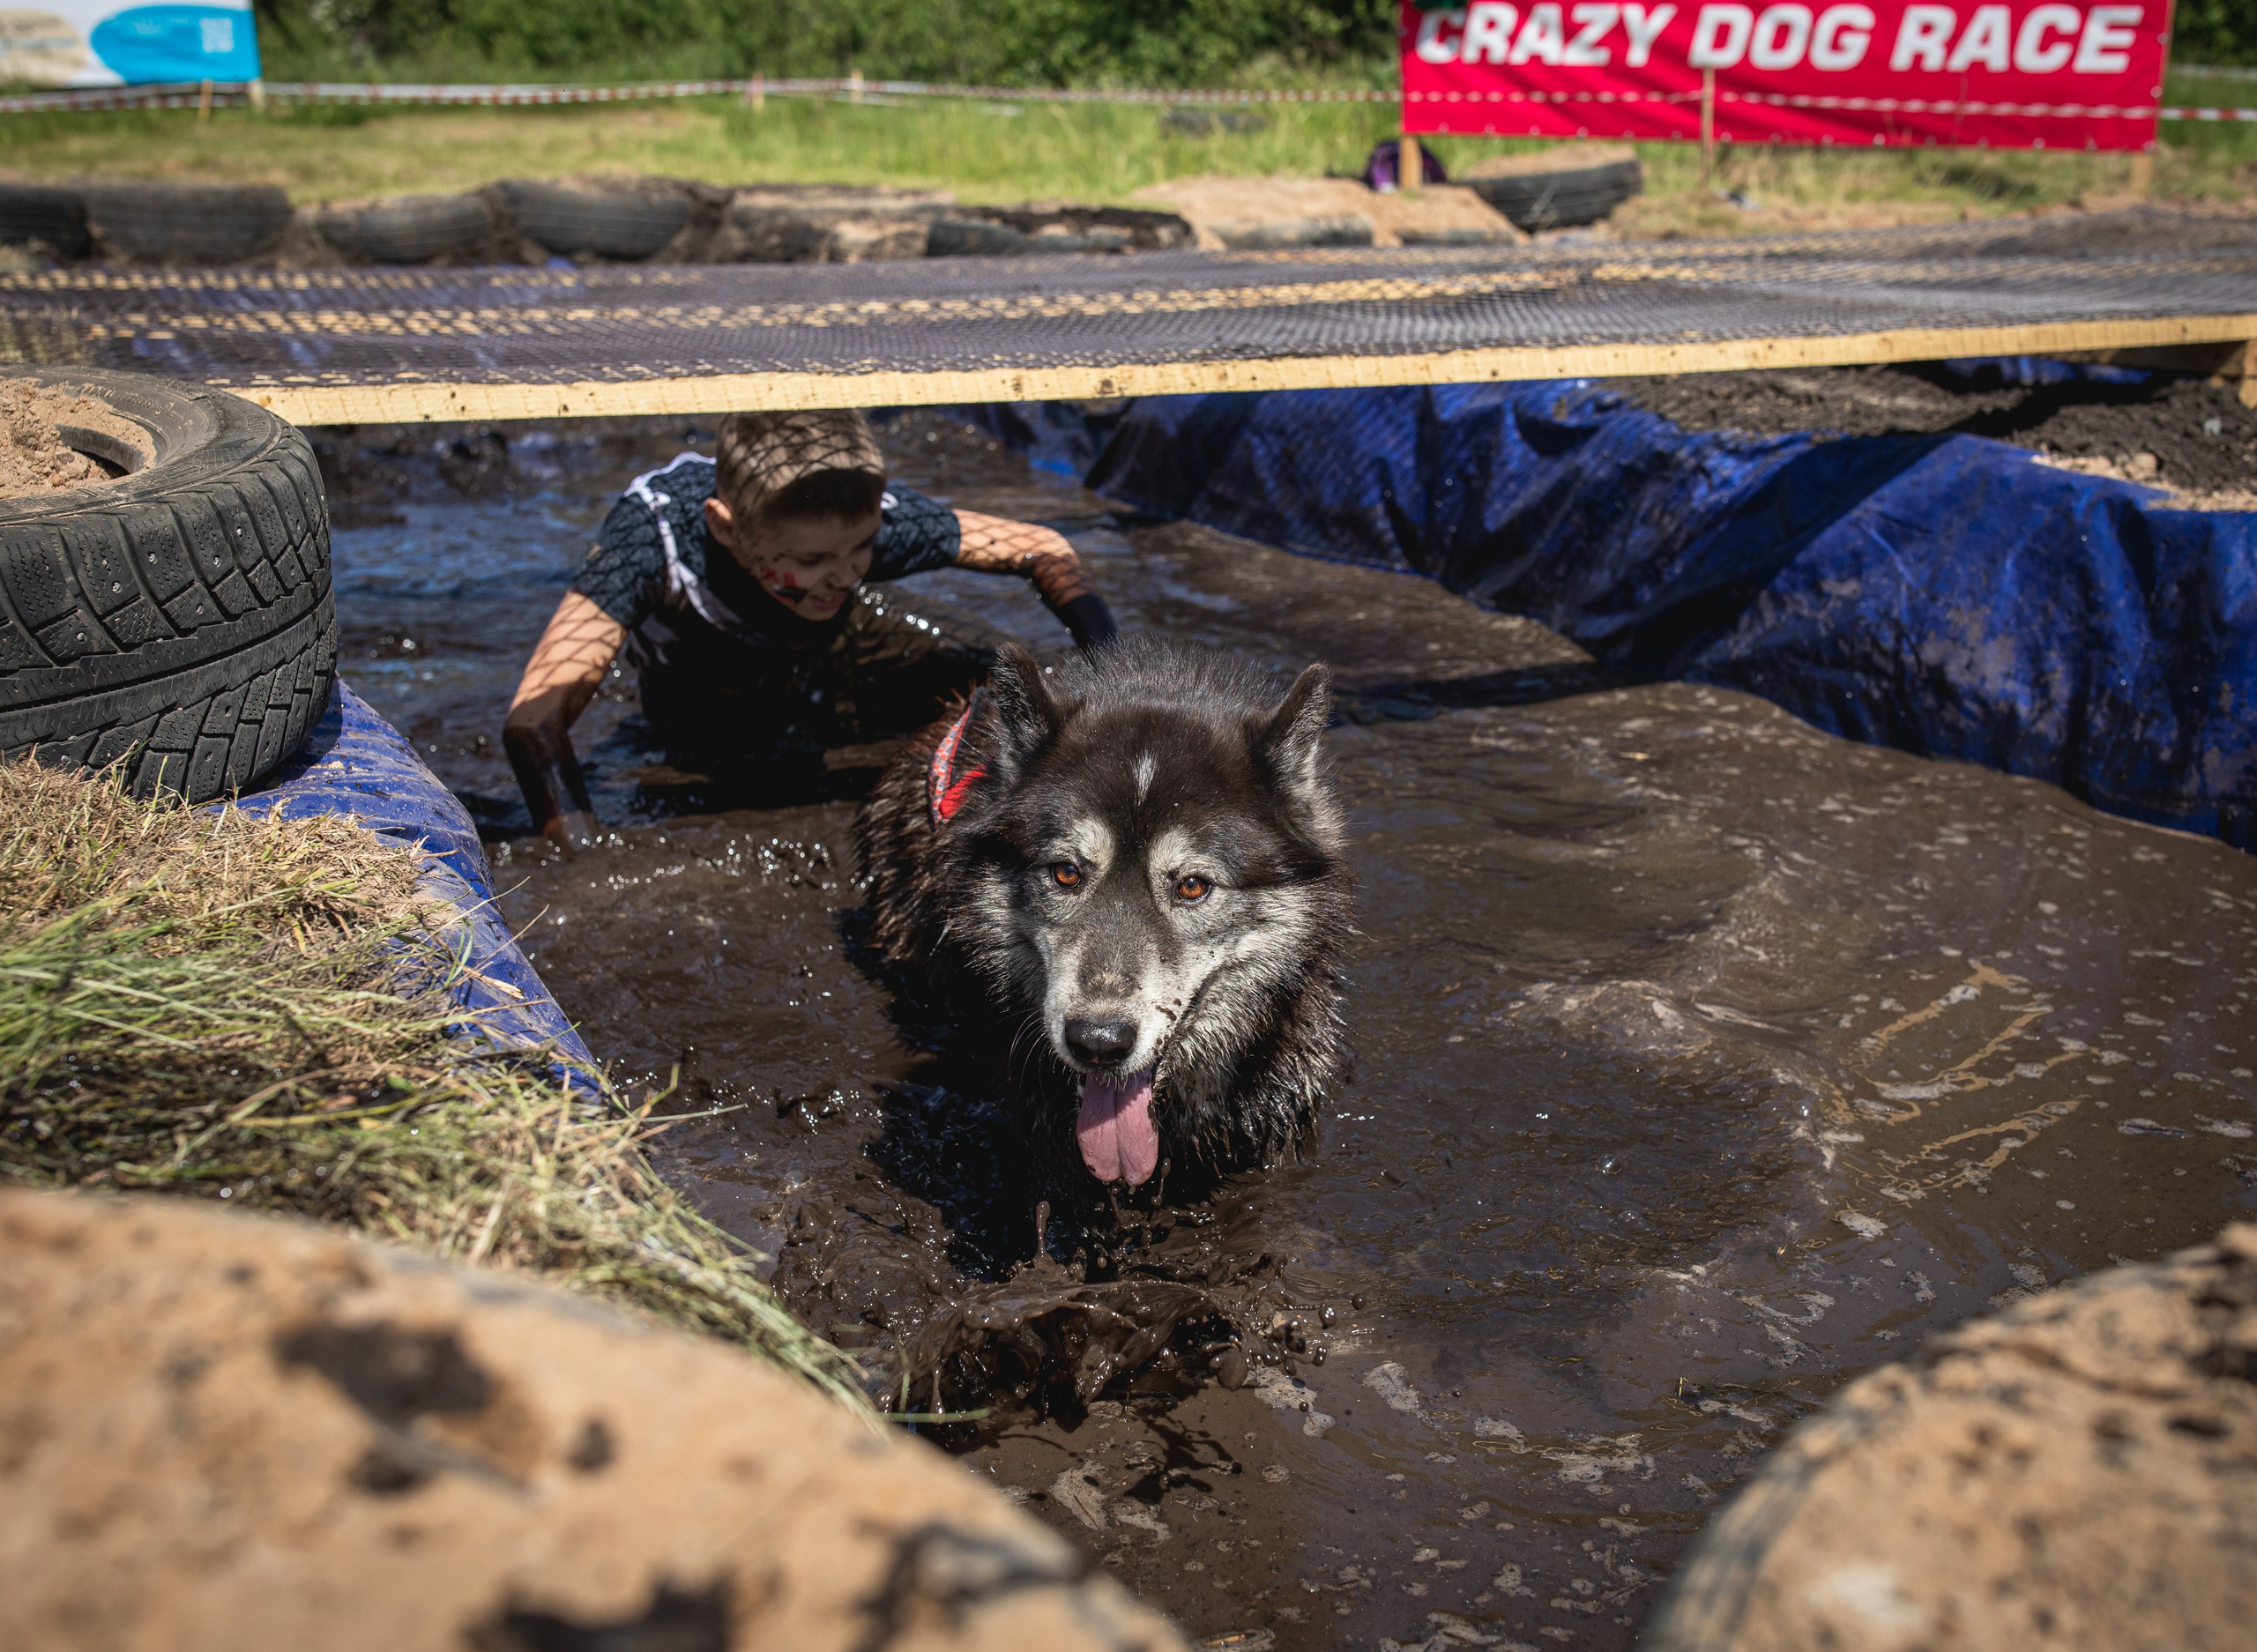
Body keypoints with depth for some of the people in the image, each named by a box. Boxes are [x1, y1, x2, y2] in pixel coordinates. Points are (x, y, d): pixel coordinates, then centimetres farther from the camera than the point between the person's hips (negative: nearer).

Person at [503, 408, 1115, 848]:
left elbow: (1043, 550, -22)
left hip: (833, 649, 1)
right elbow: (533, 720, -47)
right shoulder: (655, 527, -44)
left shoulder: (875, 515, -37)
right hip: (704, 683, -1)